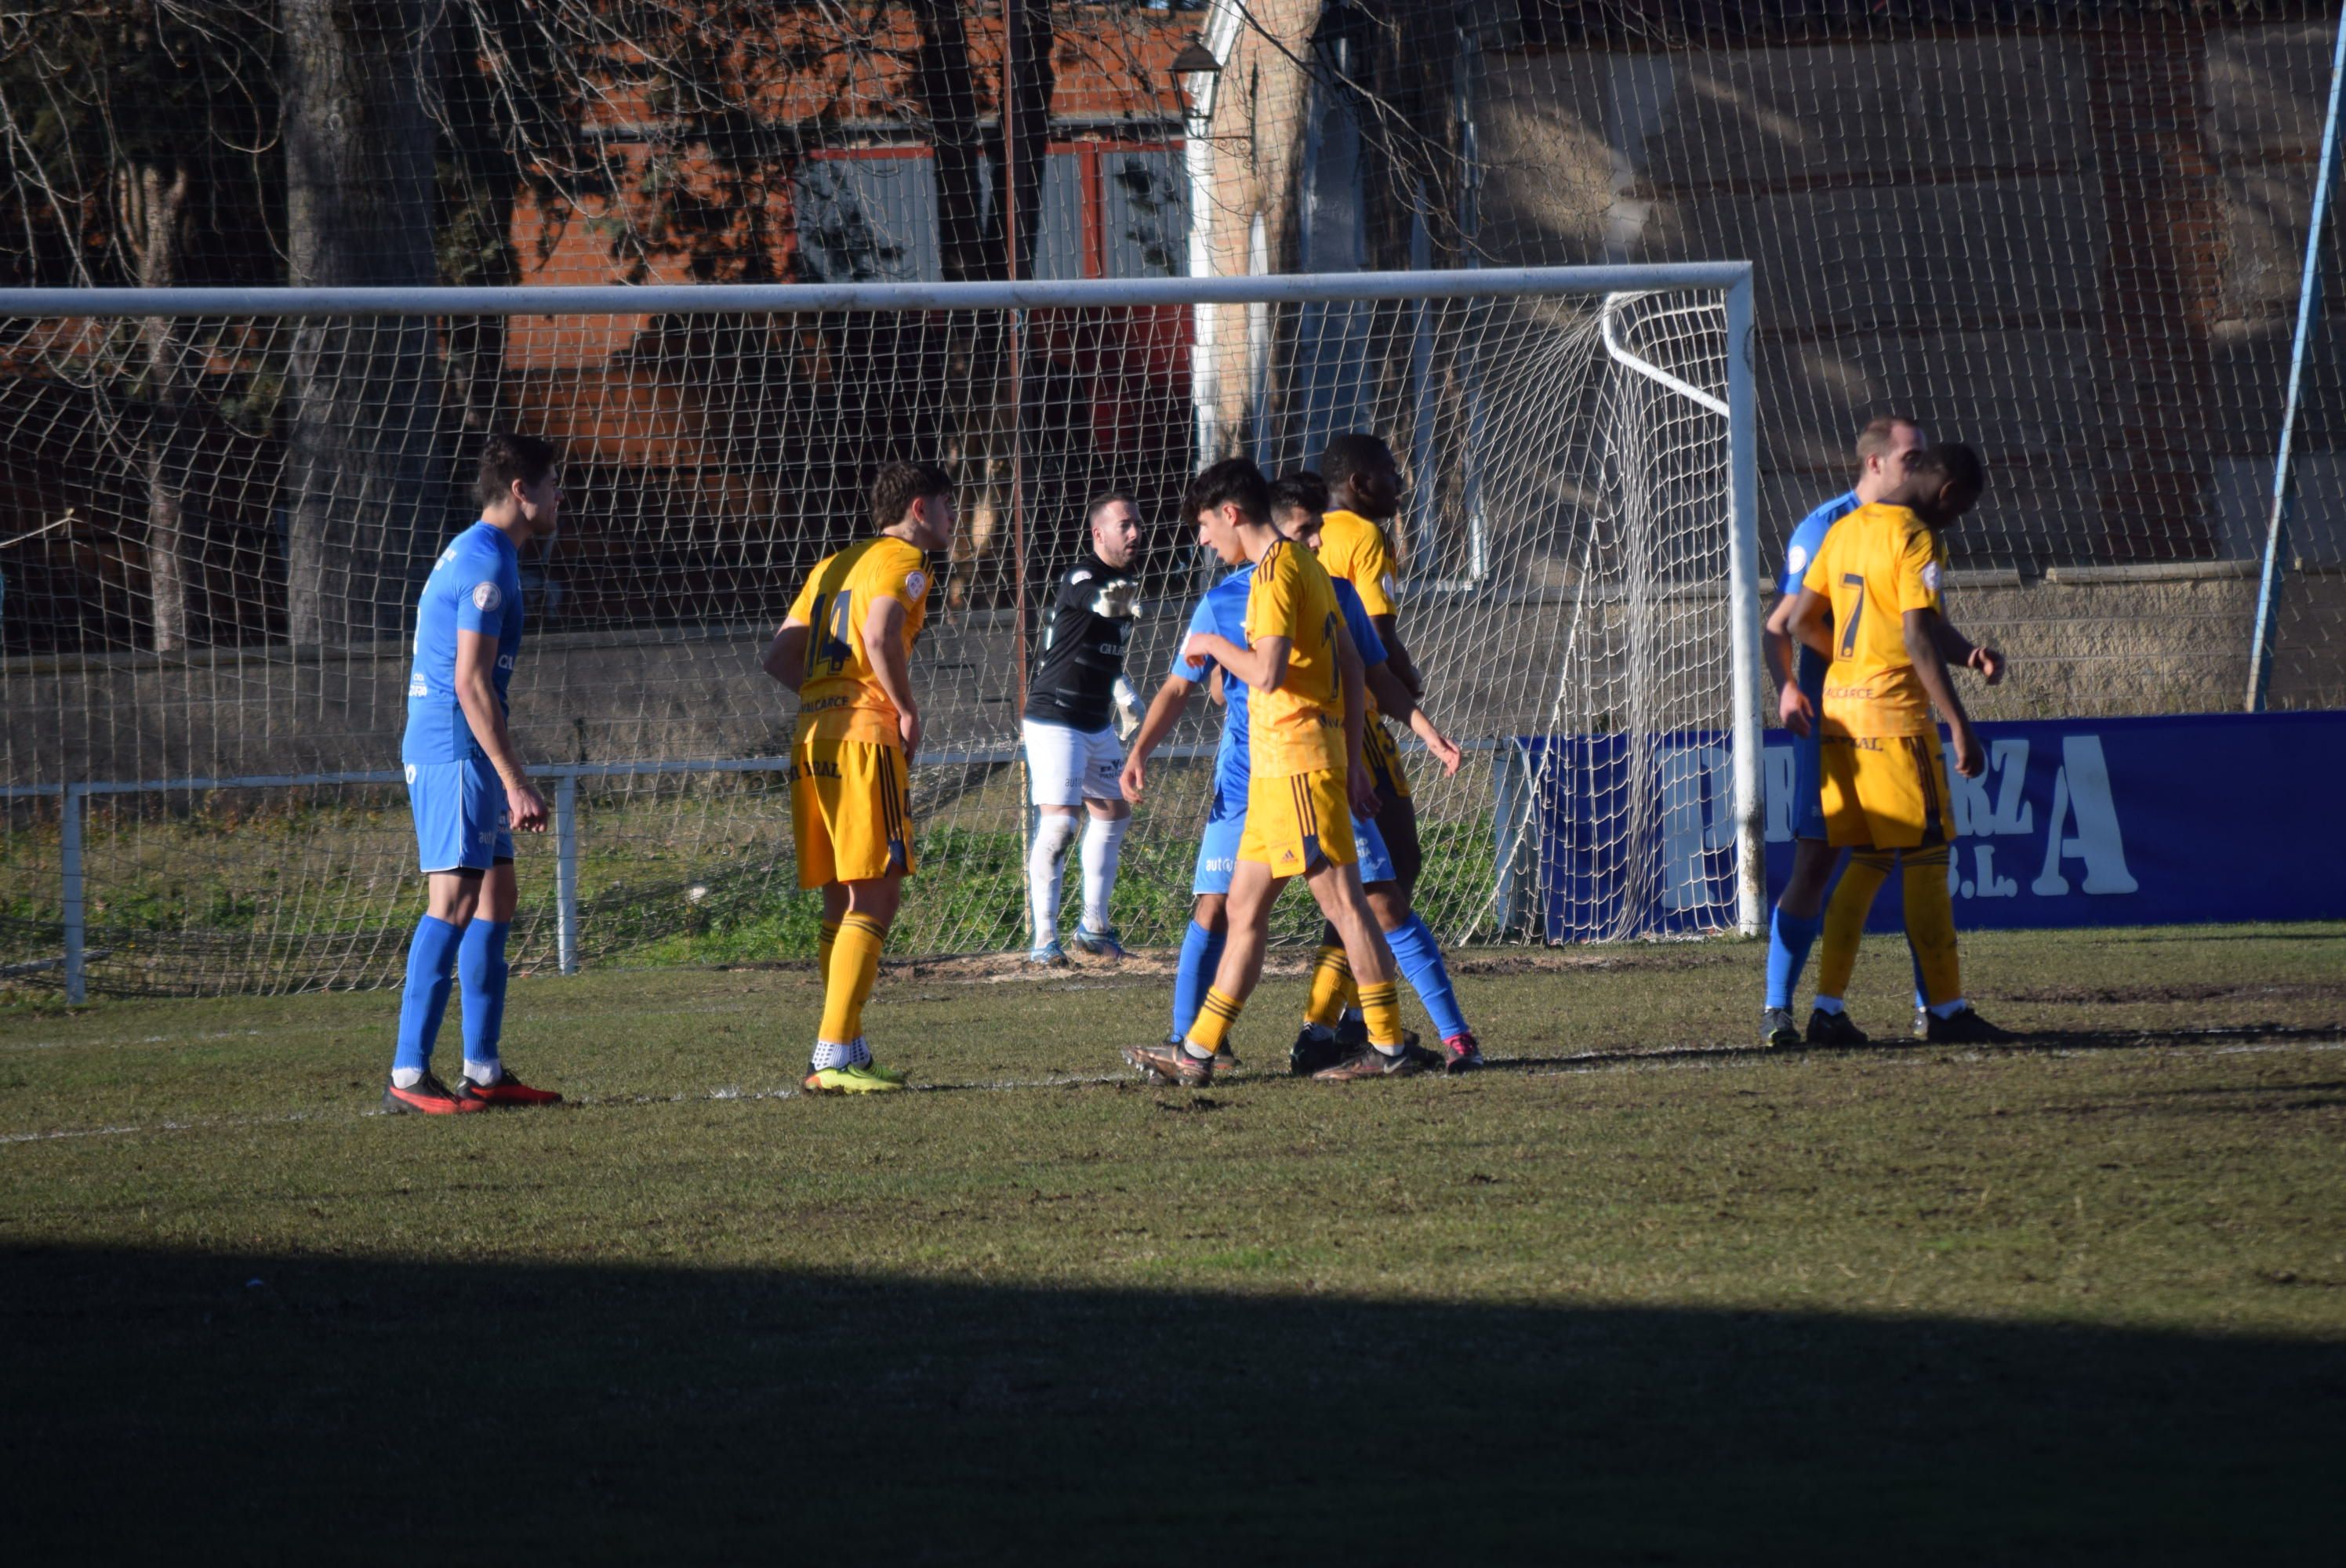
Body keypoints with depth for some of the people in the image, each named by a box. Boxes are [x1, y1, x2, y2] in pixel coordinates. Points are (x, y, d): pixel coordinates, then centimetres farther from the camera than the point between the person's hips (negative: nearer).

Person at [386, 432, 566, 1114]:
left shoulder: (470, 555, 19)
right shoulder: (487, 562, -13)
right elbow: (471, 682, -19)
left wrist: (507, 779, 25)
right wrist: (516, 782, -21)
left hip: (444, 751, 11)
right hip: (455, 750, -11)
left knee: (494, 898, 11)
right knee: (454, 901, -13)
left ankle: (483, 1072, 12)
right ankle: (408, 1076, -16)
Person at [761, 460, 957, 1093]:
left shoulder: (834, 566, 23)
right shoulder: (903, 561, -1)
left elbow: (779, 657, 17)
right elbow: (880, 635, -21)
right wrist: (907, 711, -10)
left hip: (813, 736, 8)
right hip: (863, 739, -8)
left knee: (842, 904, 13)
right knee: (875, 899, -9)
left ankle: (846, 1054, 13)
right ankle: (835, 1057, -16)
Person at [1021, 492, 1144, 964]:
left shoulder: (1123, 581, 10)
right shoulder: (1080, 578, -17)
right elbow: (1099, 604, -44)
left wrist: (1123, 693, 14)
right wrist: (1119, 599, -64)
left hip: (1097, 725, 9)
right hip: (1054, 720, -9)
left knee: (1114, 814, 15)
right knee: (1058, 821, -15)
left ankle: (1093, 926, 29)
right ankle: (1044, 939, -12)